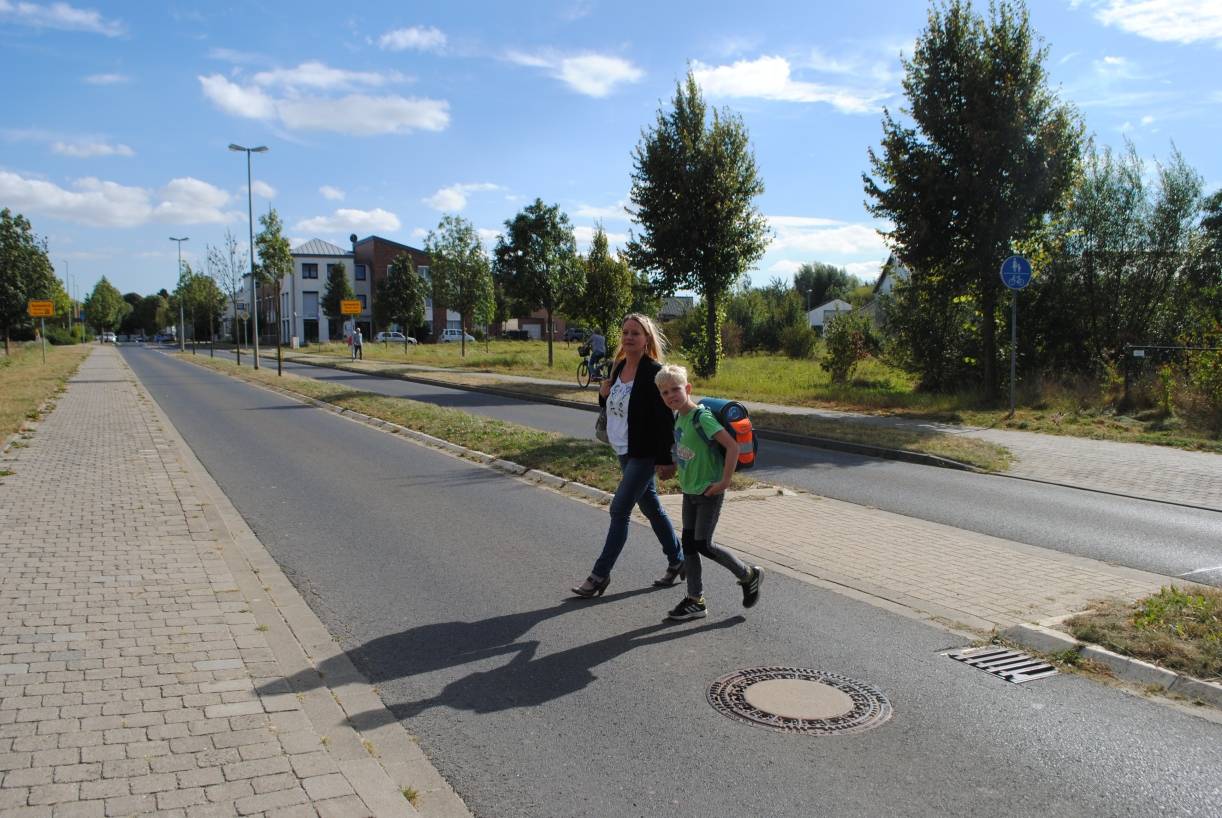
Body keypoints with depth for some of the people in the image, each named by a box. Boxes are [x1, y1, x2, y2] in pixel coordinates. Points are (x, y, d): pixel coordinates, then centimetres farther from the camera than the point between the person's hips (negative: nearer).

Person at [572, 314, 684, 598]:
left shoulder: (654, 372, -17)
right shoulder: (619, 367, 8)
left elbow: (666, 418, -18)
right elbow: (613, 406, 19)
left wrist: (665, 459, -19)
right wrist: (604, 394, -4)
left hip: (644, 453, -9)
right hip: (624, 451, 9)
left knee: (619, 510, -7)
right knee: (650, 507, 17)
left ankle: (600, 574, 2)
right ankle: (677, 560, 32)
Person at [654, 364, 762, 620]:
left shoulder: (701, 417, -20)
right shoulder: (679, 418, 6)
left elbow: (732, 446, -26)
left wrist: (725, 481, -23)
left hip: (709, 492, -8)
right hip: (690, 491, 8)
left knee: (703, 544, -5)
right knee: (688, 542, 8)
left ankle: (749, 575, 16)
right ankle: (695, 600, 17)